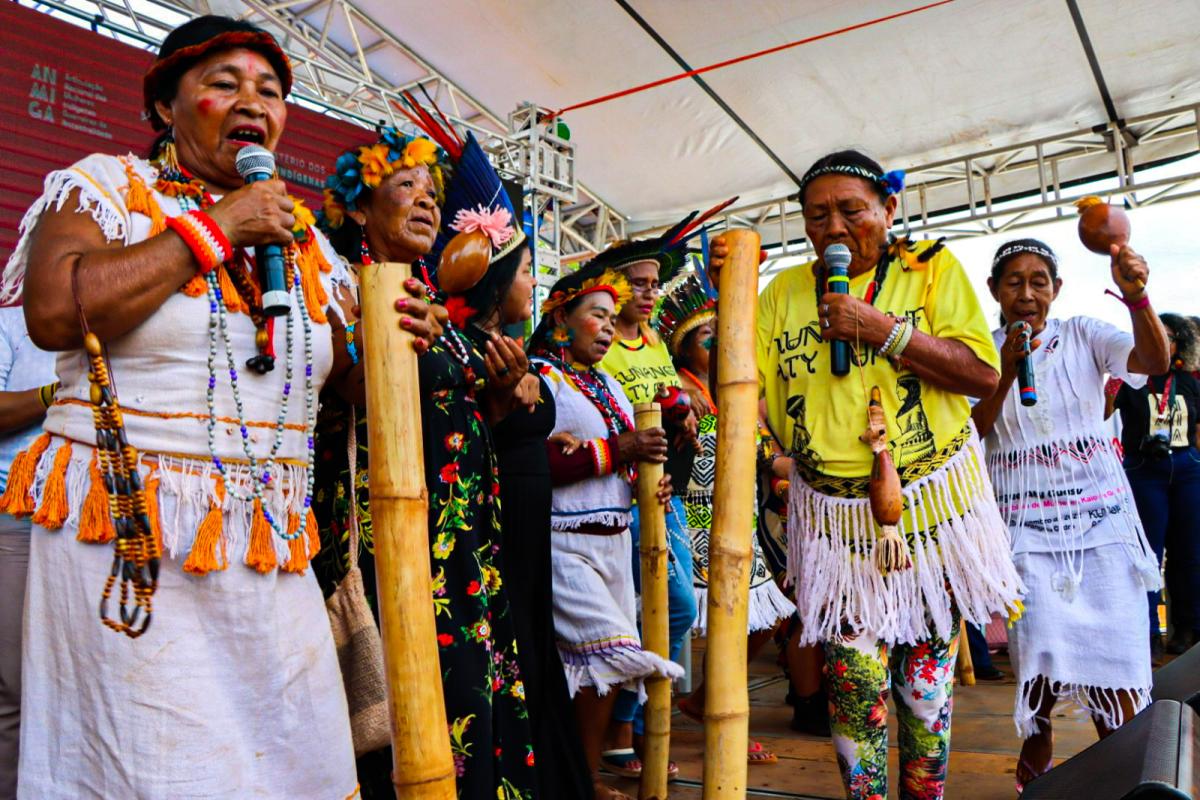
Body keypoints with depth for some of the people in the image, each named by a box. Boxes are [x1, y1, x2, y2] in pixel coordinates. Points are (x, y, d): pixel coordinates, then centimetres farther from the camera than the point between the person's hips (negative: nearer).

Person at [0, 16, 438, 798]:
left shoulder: (304, 234, 14)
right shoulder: (107, 185, 1)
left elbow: (337, 375, 21)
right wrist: (212, 228, -13)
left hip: (271, 557, 5)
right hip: (129, 547, -4)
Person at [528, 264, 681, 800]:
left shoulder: (607, 383, 19)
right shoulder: (538, 377, -6)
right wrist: (615, 452, -18)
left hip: (614, 538, 8)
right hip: (564, 542, -8)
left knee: (603, 666, 7)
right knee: (611, 650, -13)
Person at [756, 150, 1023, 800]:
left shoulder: (930, 268, 0)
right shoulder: (784, 292, 6)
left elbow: (983, 374, -10)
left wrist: (881, 328, -18)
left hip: (931, 505, 0)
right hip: (833, 520, 1)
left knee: (926, 680, 11)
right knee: (855, 682, 0)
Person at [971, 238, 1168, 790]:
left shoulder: (1083, 336, 5)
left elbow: (1154, 361, -13)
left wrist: (1135, 297, -31)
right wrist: (1007, 370, -17)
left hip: (1101, 515, 1)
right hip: (1026, 523, -1)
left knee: (1115, 650, -3)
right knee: (1043, 654, -5)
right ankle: (1036, 750, 23)